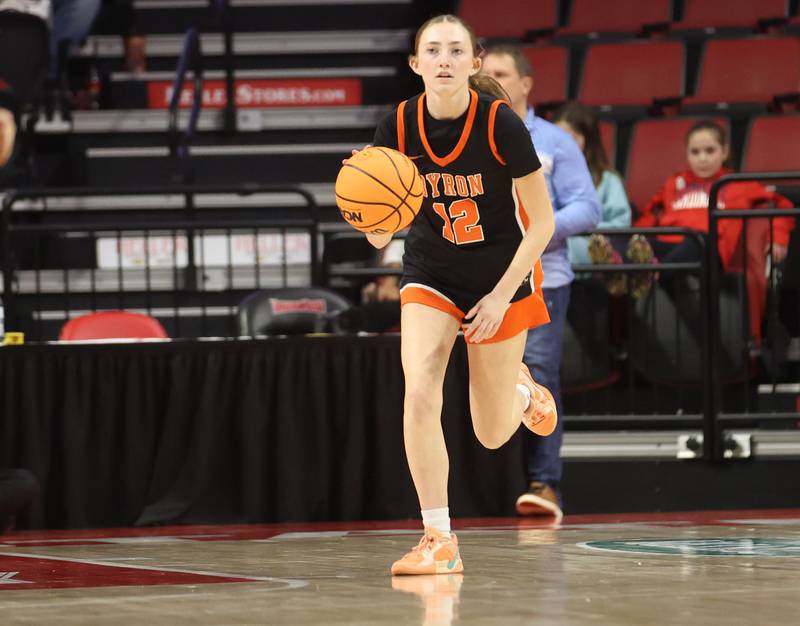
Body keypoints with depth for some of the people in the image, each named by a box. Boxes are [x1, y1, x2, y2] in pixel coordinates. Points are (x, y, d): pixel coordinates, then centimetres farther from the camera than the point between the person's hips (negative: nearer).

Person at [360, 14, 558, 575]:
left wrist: (502, 295, -18)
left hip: (503, 278, -2)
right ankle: (439, 540, -12)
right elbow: (380, 238, -10)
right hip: (431, 277, 2)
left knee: (493, 434, 7)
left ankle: (522, 391, 44)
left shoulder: (500, 124, -22)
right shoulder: (399, 127, -14)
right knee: (419, 393, -22)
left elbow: (542, 222, -14)